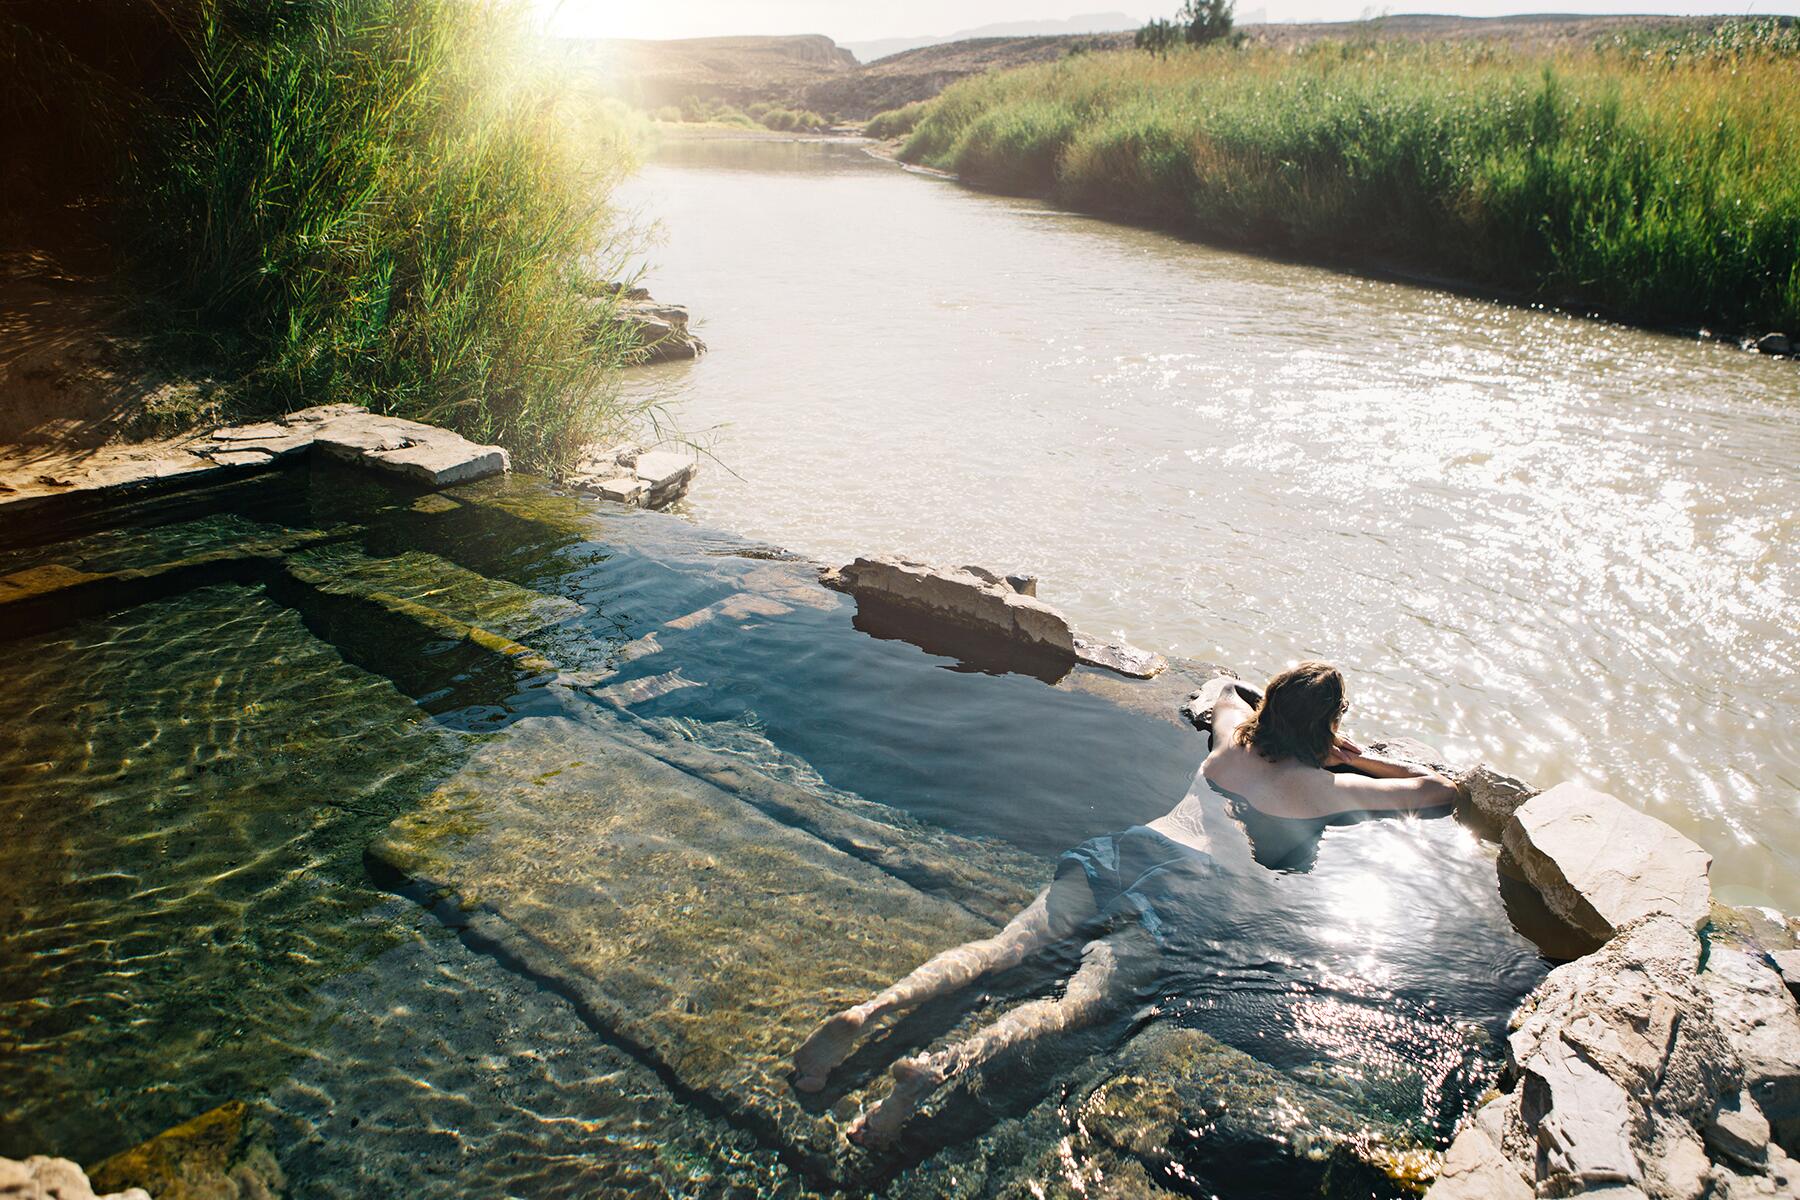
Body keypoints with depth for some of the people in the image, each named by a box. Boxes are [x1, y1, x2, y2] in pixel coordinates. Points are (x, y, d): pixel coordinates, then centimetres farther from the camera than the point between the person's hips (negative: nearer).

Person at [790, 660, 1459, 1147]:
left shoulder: (1235, 734, 24)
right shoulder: (1326, 788, 11)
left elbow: (1220, 685, 49)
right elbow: (1440, 791, 21)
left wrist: (1283, 712, 51)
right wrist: (1365, 760, 31)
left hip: (1131, 846, 5)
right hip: (1183, 886, -5)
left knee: (1000, 949, -6)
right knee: (1079, 1002, -20)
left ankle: (868, 1012, -24)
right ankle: (942, 1065, -43)